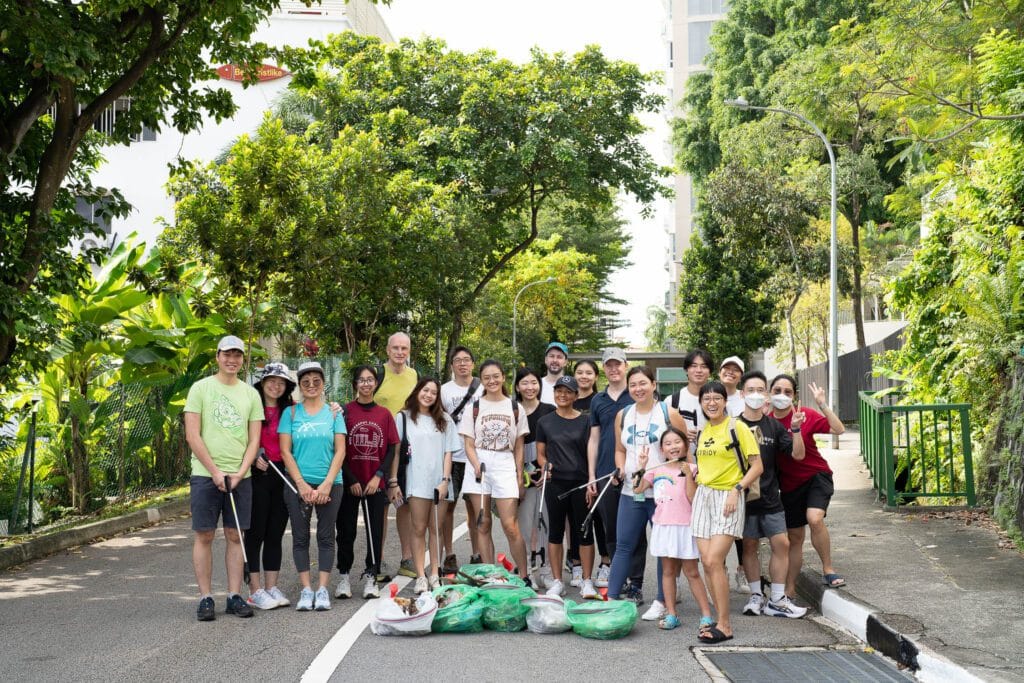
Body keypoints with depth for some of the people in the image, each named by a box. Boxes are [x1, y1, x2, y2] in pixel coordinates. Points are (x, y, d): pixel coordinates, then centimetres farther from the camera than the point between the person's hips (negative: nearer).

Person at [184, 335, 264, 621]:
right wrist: (215, 471, -11)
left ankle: (234, 596, 12)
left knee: (235, 536, 6)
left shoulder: (250, 394, 10)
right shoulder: (201, 388, 0)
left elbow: (254, 439, 8)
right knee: (204, 536, 1)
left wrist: (240, 472, -6)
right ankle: (205, 598, 8)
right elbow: (192, 436, -6)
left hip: (240, 476, 3)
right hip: (205, 475, -3)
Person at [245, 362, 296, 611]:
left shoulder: (290, 409, 9)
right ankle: (255, 590, 7)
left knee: (276, 533, 9)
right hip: (257, 476, -4)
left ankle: (271, 587, 17)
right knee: (255, 533, 1)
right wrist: (253, 458, -15)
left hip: (283, 475, 5)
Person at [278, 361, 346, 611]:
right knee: (300, 537, 2)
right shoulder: (291, 413, 5)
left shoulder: (334, 412, 6)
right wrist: (302, 484, -9)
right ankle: (306, 590, 8)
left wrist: (327, 484, -9)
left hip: (329, 484, 0)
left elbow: (340, 451, 1)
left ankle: (323, 589, 6)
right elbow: (285, 451, 0)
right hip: (298, 484, 0)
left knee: (326, 537, 2)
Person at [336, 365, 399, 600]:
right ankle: (344, 576, 16)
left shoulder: (384, 414, 5)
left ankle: (370, 577, 13)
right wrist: (351, 480, -9)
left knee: (375, 531, 3)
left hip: (375, 483, 2)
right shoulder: (345, 411, -2)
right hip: (349, 482, -2)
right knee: (346, 531, 4)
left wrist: (378, 476, -7)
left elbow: (391, 449, 5)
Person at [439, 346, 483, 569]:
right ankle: (449, 555, 10)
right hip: (450, 456, 0)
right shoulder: (444, 390, 5)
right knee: (448, 505, 2)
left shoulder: (482, 389, 6)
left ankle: (476, 555, 14)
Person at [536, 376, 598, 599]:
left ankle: (587, 582, 10)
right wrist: (544, 465, -11)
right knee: (555, 531, 6)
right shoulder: (545, 422, 8)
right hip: (555, 482, 1)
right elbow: (541, 453, 12)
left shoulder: (584, 421, 4)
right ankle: (557, 582, 14)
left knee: (584, 531, 2)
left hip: (581, 483, -1)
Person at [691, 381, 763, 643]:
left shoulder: (737, 427, -6)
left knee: (714, 561, -15)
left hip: (728, 497, -6)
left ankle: (724, 626, -8)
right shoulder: (702, 431, 14)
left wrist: (736, 490, -16)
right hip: (703, 496, 6)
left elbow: (757, 466, -8)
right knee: (707, 562, 2)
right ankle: (720, 619, 12)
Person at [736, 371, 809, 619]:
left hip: (770, 498, 2)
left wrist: (796, 429, -15)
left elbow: (798, 454, 1)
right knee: (750, 546, 6)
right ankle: (756, 596, 20)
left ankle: (776, 600, 7)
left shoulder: (774, 426, 4)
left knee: (782, 544, -2)